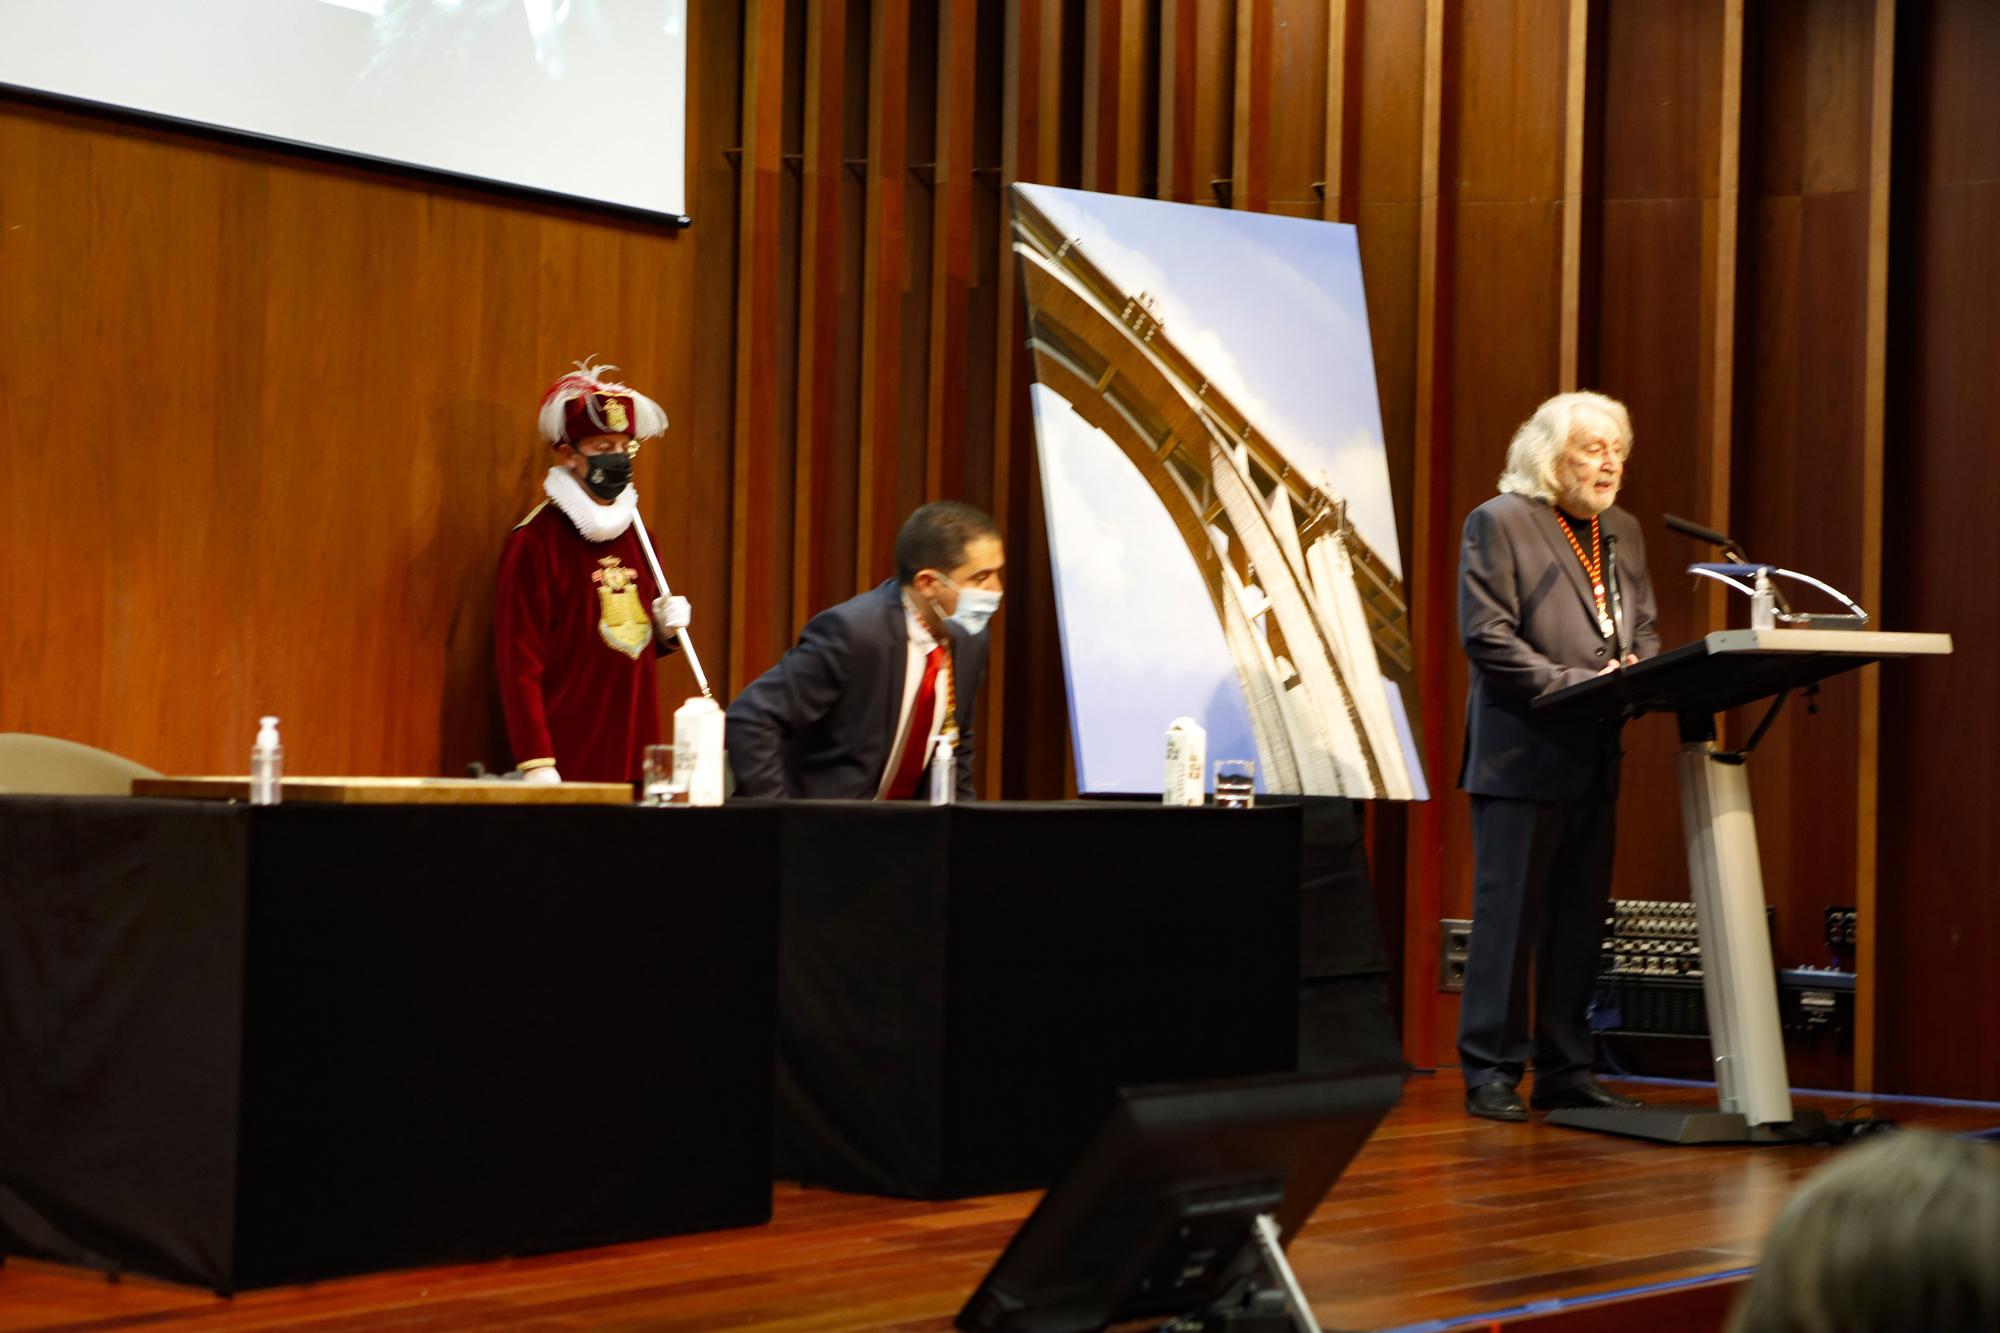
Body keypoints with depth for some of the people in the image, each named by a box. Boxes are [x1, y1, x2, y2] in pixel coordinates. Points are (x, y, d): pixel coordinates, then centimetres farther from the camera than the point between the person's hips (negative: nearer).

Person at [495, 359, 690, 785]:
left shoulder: (635, 536, 15)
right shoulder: (535, 541, -8)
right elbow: (519, 662, -12)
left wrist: (665, 630, 5)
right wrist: (535, 763, -19)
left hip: (637, 755, 7)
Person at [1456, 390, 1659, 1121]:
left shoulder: (1622, 531, 17)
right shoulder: (1499, 522, -6)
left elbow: (1643, 631, 19)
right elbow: (1487, 637, -13)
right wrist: (1576, 683, -19)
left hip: (1594, 758, 7)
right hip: (1524, 754, -7)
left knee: (1579, 920, 9)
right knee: (1509, 917, -4)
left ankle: (1565, 1071, 16)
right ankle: (1492, 1074, 2)